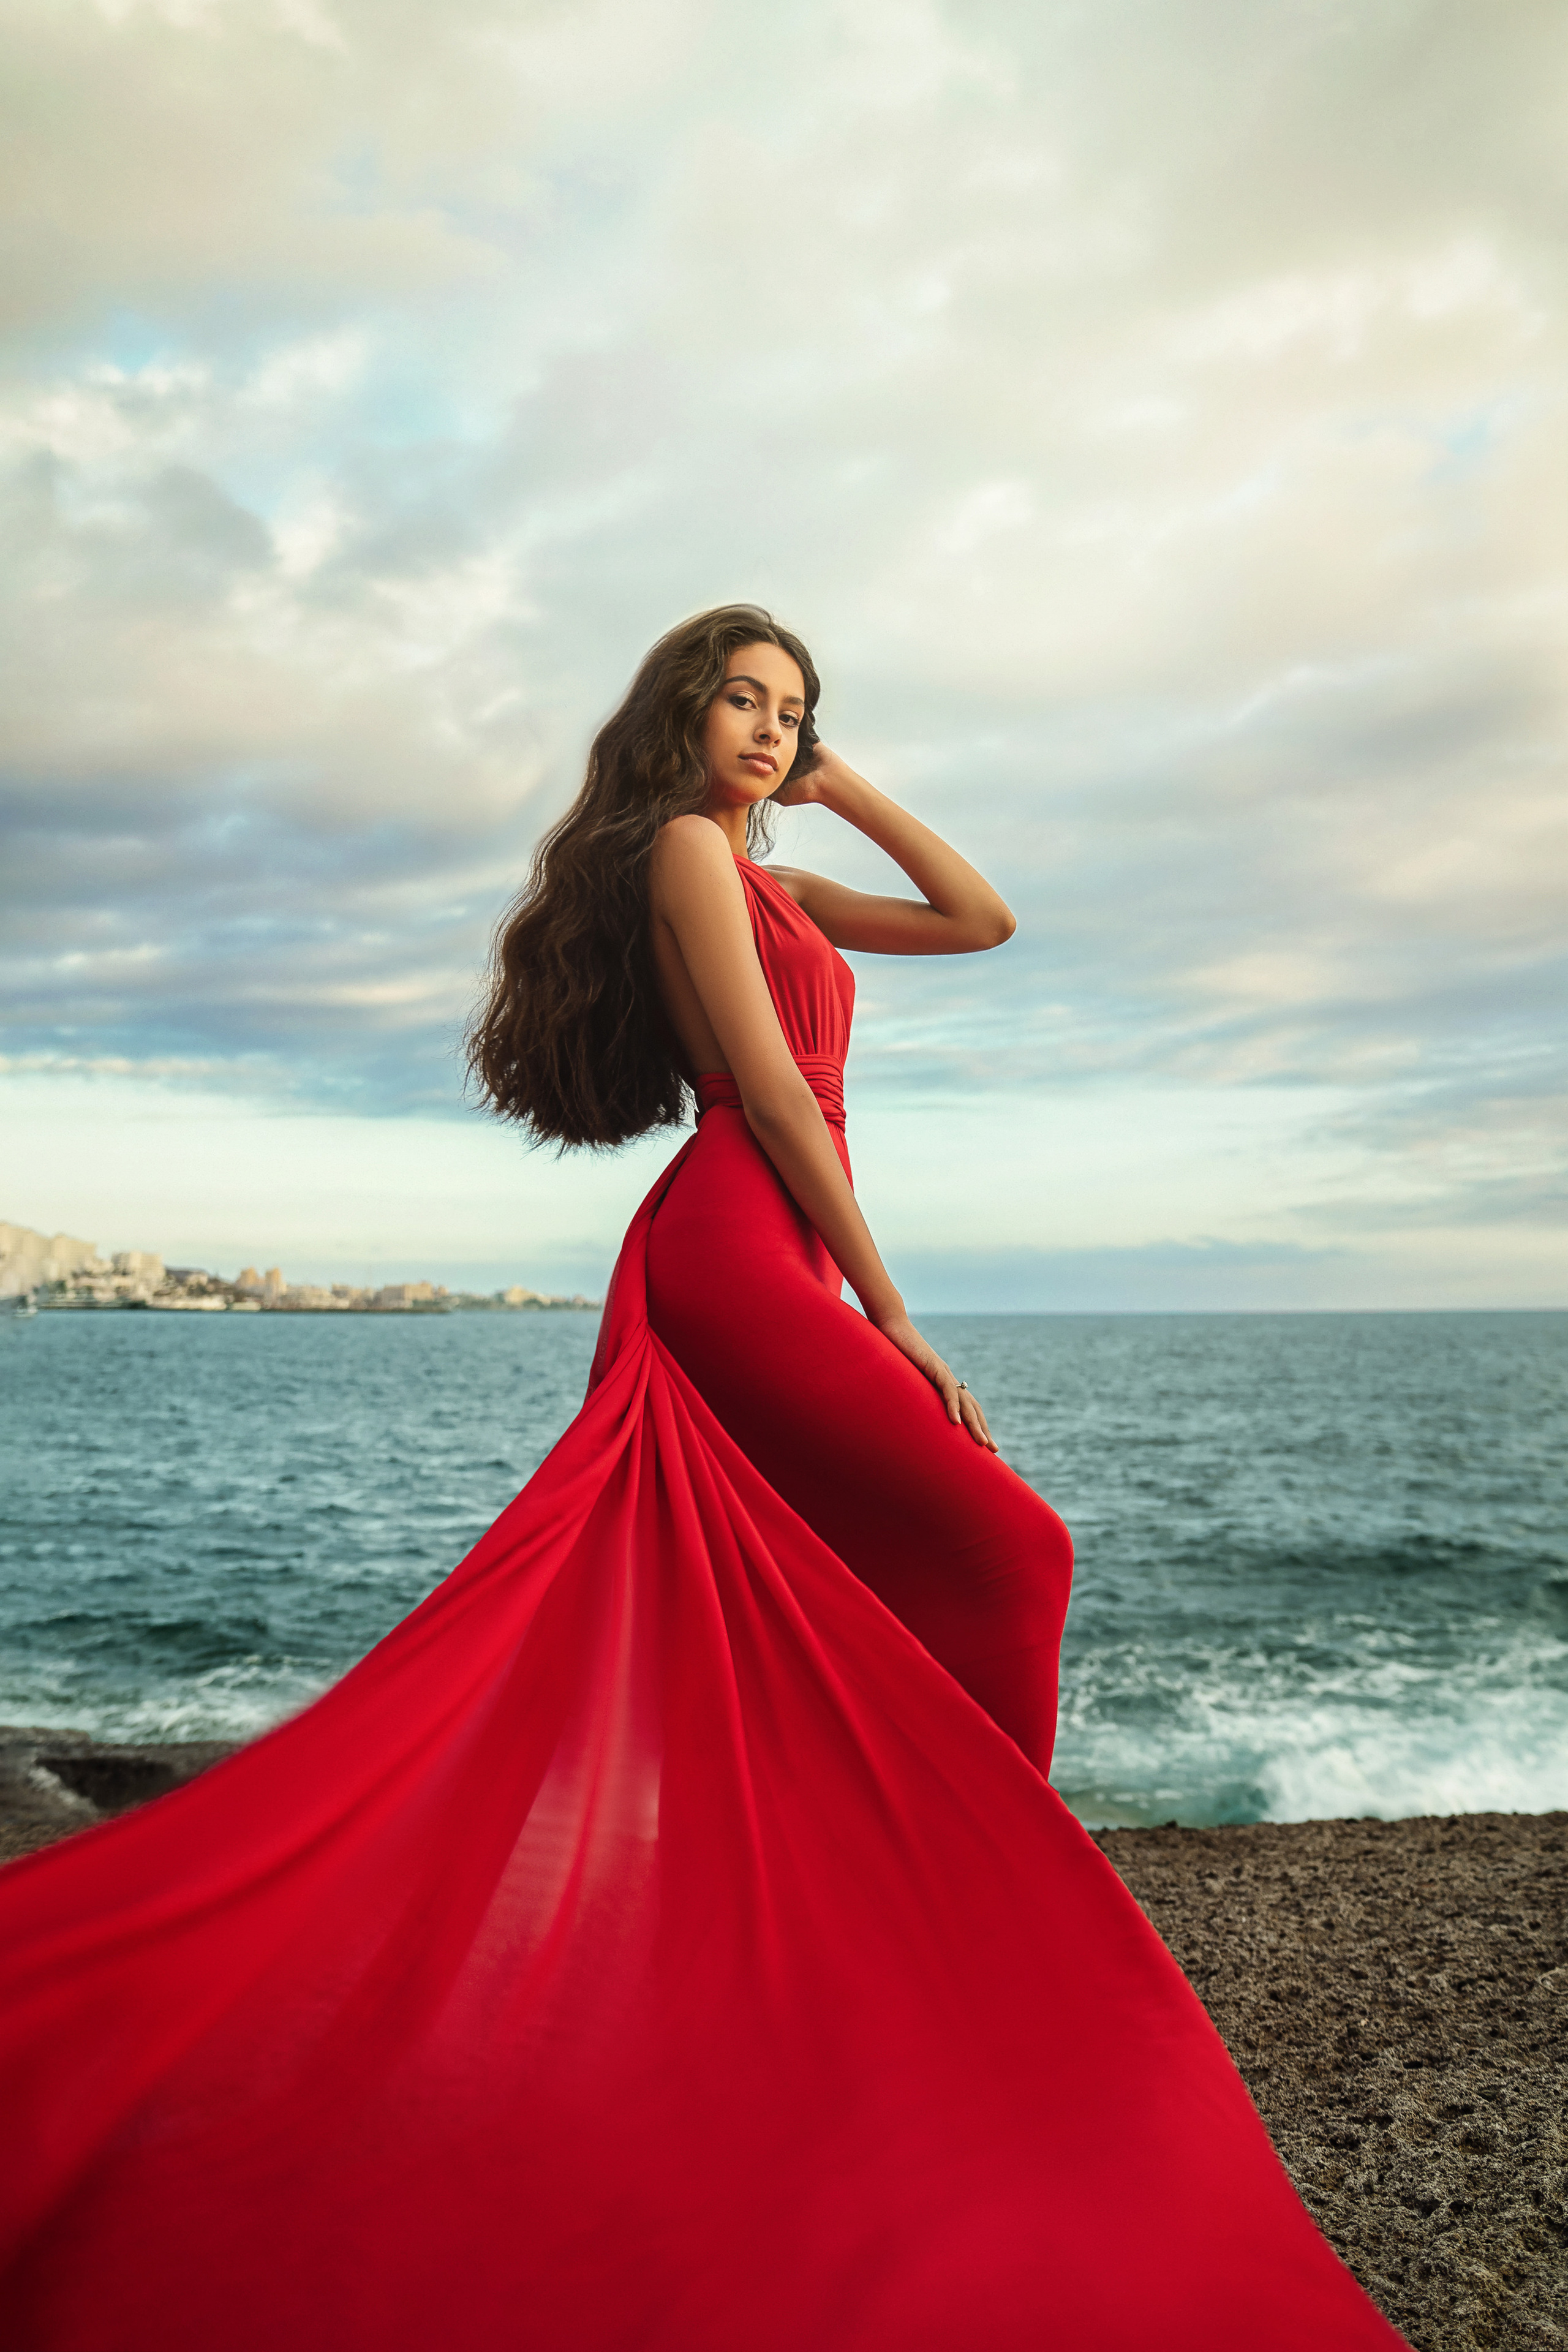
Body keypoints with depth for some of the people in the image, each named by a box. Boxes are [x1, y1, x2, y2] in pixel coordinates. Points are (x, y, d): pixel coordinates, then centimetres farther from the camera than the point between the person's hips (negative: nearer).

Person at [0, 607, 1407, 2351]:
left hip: (774, 1272, 9)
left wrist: (840, 786, 20)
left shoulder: (766, 879, 25)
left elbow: (981, 918, 24)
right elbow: (768, 1087, -10)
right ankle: (964, 1889, 0)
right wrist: (893, 1314, -12)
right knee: (998, 1551, -10)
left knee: (733, 1661, 8)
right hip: (739, 1249, -9)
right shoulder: (683, 847, -2)